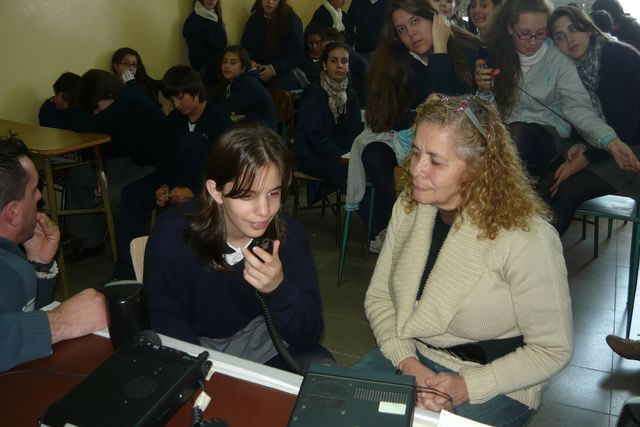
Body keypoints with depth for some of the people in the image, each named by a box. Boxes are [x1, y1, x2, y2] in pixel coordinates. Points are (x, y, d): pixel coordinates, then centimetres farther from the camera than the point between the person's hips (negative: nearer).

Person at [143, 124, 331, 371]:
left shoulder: (288, 234, -17)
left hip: (260, 340, 3)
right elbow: (164, 317, -7)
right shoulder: (172, 233, -20)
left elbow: (308, 335, -17)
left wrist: (279, 289, -37)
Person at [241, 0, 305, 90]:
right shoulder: (254, 19, 8)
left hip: (284, 69, -3)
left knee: (282, 86, -34)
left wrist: (275, 69, -20)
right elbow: (245, 45, 14)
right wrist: (249, 62, -9)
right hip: (259, 68, 3)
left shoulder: (292, 20, -5)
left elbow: (296, 55, -7)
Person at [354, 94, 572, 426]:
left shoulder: (526, 238, -22)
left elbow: (552, 349, -13)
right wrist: (408, 362, -13)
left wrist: (466, 386, -21)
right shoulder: (409, 206, -5)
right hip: (410, 356, 4)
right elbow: (378, 296, 1)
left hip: (492, 386, -4)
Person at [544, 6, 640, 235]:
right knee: (548, 187, -16)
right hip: (599, 145, 6)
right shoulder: (570, 68, 3)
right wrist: (580, 145, -9)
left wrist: (582, 160, -20)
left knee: (569, 189, -24)